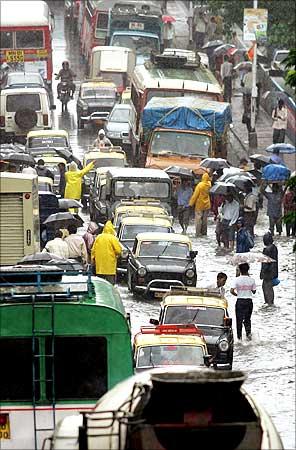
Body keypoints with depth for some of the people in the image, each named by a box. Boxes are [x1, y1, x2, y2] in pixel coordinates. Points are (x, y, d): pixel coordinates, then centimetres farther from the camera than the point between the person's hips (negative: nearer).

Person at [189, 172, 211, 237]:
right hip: (207, 205, 5)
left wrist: (191, 203, -7)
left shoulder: (200, 185, -17)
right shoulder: (209, 184, -4)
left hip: (200, 205, -5)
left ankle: (198, 233, -3)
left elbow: (195, 195, -15)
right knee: (205, 219, 13)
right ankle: (204, 232, 17)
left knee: (198, 219, 0)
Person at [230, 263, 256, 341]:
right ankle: (249, 332, -6)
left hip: (240, 301, -2)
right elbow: (254, 291, 8)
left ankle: (239, 336, 10)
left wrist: (236, 294, 5)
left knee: (239, 319, 9)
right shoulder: (251, 280, -3)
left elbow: (232, 291, -17)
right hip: (249, 301, 2)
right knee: (247, 319, 16)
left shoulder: (237, 279, -10)